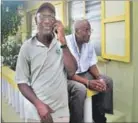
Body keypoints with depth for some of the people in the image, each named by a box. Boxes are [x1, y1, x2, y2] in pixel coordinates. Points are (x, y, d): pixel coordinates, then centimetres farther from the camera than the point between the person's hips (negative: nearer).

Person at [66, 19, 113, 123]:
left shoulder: (89, 44, 0)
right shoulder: (66, 43, -23)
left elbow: (92, 65, 8)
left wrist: (99, 78, -13)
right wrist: (88, 82, -31)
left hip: (83, 73, 8)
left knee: (107, 81, -1)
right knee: (80, 89, -36)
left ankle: (99, 114, 10)